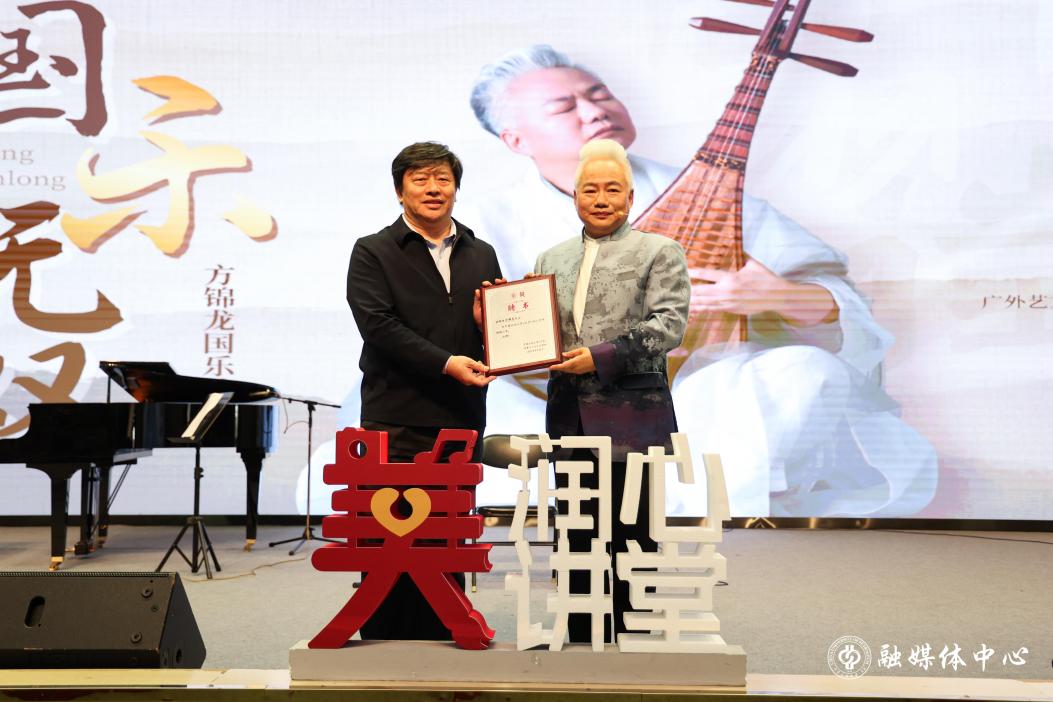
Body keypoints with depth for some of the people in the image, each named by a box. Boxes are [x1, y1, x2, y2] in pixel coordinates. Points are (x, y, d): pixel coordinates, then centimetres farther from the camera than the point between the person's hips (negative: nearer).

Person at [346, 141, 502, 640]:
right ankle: (381, 641, 7)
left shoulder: (481, 256, 17)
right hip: (396, 425, -4)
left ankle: (442, 642, 15)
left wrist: (489, 323, -6)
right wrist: (446, 363, -19)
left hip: (462, 422, 4)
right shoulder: (372, 252, 3)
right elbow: (378, 324, -10)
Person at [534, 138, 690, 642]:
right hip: (570, 420, 5)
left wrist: (601, 357, -19)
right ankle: (581, 643, 22)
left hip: (630, 419, -5)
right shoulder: (552, 259, 17)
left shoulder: (660, 253, 2)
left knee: (630, 540, 1)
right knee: (578, 541, 11)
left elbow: (669, 324, -11)